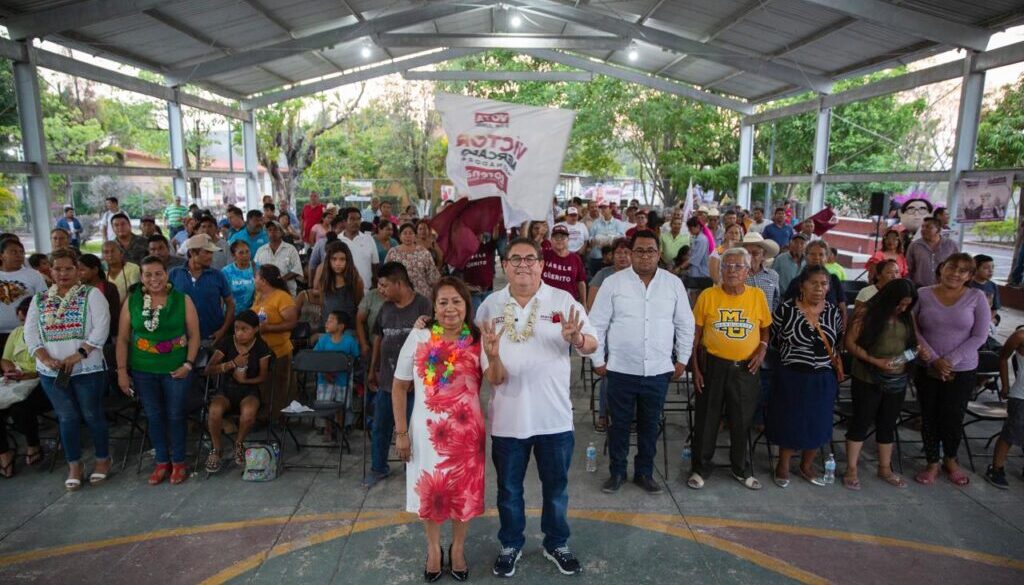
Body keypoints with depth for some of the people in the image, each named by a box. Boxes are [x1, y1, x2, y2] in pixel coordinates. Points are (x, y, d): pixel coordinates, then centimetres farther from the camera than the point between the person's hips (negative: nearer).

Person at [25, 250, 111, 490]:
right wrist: (46, 359, -11)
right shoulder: (39, 299, 10)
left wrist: (79, 354, -20)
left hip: (87, 369, -3)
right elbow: (30, 333, 4)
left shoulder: (92, 294, -3)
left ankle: (103, 460, 21)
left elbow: (101, 328, -12)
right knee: (67, 418, 11)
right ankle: (74, 465, 22)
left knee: (92, 415, 5)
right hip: (52, 372, 4)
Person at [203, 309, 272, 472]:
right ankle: (216, 448, -3)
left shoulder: (261, 347, -3)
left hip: (249, 390, -1)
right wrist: (232, 364, -23)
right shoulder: (226, 343, -4)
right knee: (214, 411, -33)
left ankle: (239, 443, -1)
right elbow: (208, 370, -10)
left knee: (248, 413, -35)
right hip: (225, 389, 1)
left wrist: (245, 380, -16)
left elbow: (263, 376, 1)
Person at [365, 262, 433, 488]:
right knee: (380, 427, 17)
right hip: (387, 379, 6)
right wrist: (372, 370, 18)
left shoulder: (423, 305, -15)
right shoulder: (386, 308, 5)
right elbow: (379, 339, 14)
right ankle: (378, 467, 36)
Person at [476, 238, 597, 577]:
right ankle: (510, 545, 39)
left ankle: (556, 544, 40)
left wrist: (576, 339, -27)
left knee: (556, 486, 17)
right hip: (508, 416, 1)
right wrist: (491, 356, -25)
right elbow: (491, 376, -1)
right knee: (509, 488, 17)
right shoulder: (490, 306, -3)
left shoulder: (563, 301, -6)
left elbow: (592, 345, -4)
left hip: (554, 415, 0)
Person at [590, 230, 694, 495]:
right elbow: (597, 324, -1)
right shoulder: (613, 282, -4)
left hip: (659, 370, 2)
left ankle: (644, 473, 31)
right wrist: (598, 360, -1)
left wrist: (682, 360, 8)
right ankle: (617, 472, 28)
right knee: (619, 424, 10)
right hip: (621, 369, -1)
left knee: (650, 425, 14)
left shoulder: (673, 283, 2)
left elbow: (685, 325, 9)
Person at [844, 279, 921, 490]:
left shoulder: (907, 317, 4)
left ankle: (885, 468, 30)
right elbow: (850, 343, -14)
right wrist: (875, 361, -21)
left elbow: (915, 341, 15)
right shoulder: (868, 314, -12)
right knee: (861, 422, 3)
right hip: (867, 380, -5)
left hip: (897, 380, 5)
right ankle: (851, 469, 13)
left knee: (888, 424, 15)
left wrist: (919, 350, -8)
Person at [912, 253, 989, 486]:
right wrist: (934, 359, -13)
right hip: (926, 368, 1)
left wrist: (950, 360, -13)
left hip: (962, 370, 0)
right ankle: (932, 463, 26)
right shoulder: (922, 294, -3)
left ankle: (950, 460, 32)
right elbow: (914, 330, -4)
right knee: (929, 417, 9)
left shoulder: (976, 297, -4)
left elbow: (979, 336, -6)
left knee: (953, 418, 6)